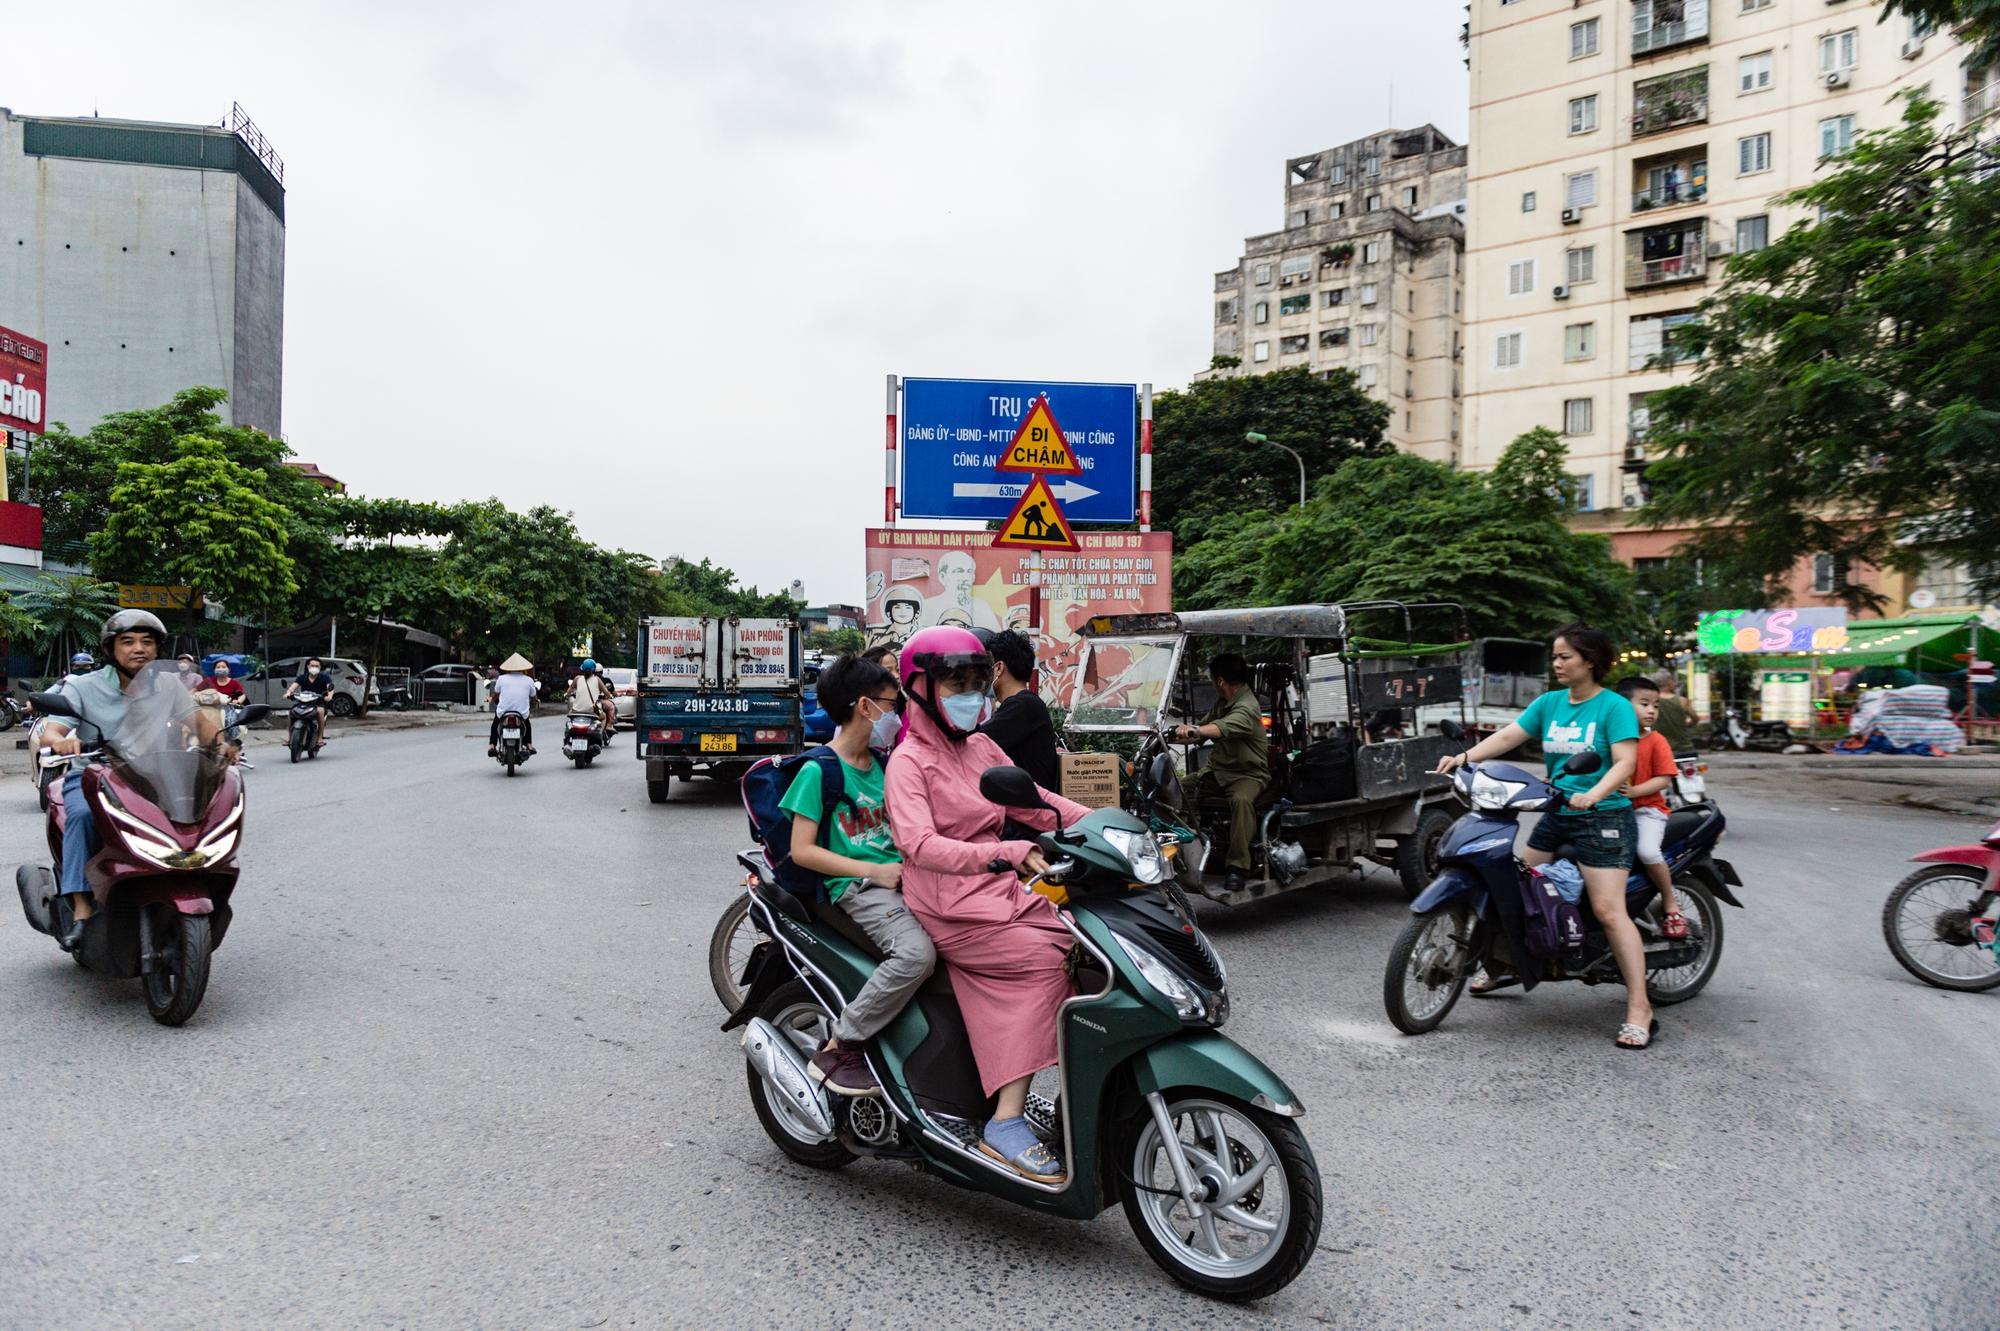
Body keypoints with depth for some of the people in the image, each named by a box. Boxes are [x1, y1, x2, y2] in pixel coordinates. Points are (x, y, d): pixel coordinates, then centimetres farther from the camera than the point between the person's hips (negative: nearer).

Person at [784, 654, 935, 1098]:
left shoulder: (882, 763, 15)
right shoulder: (818, 770, -6)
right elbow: (802, 850, -10)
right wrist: (874, 871, -15)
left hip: (900, 875, 7)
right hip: (856, 886, -7)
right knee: (916, 953, -31)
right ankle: (836, 1051, -18)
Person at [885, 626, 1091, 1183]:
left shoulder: (982, 748, 15)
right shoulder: (909, 761, -7)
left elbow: (1033, 800, 17)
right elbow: (920, 844, -23)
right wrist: (1008, 854, -36)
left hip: (999, 892, 7)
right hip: (948, 909, -7)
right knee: (1045, 960, -24)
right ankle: (1007, 1123, -20)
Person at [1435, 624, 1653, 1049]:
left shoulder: (1614, 707, -8)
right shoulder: (1549, 703, 9)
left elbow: (1625, 762, -18)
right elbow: (1508, 735, 0)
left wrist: (1594, 795, -35)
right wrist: (1465, 757, -15)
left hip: (1602, 818, -7)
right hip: (1557, 815, 7)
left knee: (1609, 911, -12)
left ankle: (1640, 1010, -7)